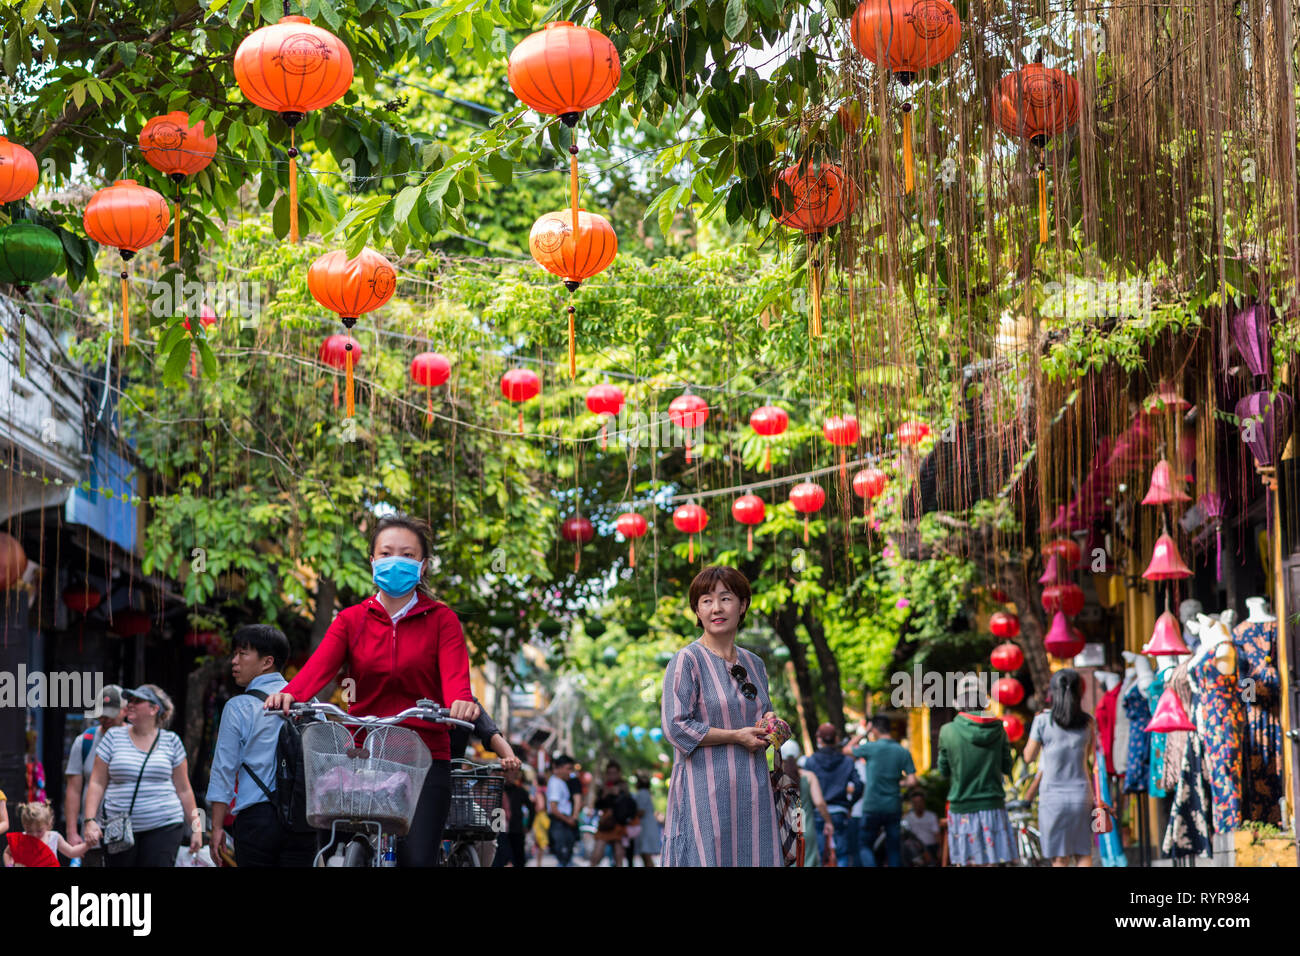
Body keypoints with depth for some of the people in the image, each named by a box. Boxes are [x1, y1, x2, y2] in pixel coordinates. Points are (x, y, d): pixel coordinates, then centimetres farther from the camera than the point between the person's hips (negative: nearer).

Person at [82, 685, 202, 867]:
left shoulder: (171, 741, 7)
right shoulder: (114, 737, 7)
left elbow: (183, 790, 12)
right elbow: (97, 784, 5)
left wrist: (196, 827, 10)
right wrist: (90, 820, -6)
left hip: (163, 827, -1)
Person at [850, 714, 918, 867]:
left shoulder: (871, 748, -9)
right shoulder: (903, 752, 1)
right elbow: (912, 781, -3)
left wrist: (863, 734, 18)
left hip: (872, 807, -3)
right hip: (894, 807, 3)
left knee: (866, 845, 9)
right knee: (893, 848, 10)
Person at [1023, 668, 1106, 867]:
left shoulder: (1043, 720, -6)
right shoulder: (1087, 723, 2)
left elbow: (1029, 757, 2)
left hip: (1053, 796, -2)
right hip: (1081, 795, 2)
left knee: (1060, 858, 2)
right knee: (1083, 854, 10)